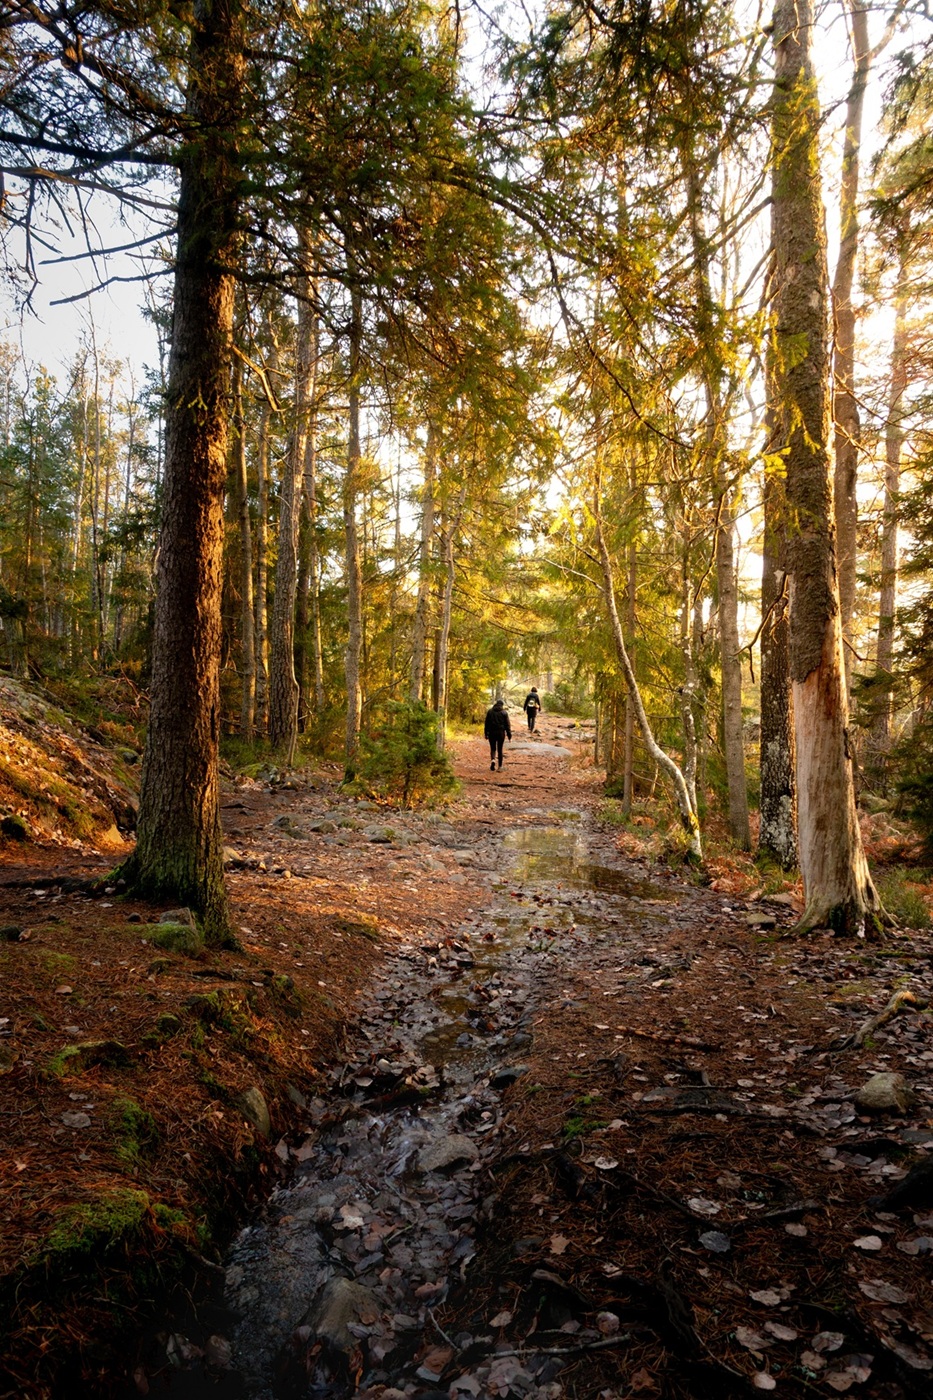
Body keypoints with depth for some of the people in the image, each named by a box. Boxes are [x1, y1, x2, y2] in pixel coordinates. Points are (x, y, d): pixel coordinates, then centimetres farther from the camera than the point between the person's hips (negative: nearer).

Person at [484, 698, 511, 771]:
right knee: (500, 749, 10)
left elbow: (486, 724, 4)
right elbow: (507, 725, -4)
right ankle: (500, 766, 12)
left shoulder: (490, 711, 2)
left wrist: (486, 733, 11)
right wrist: (509, 736, -1)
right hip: (501, 733, -1)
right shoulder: (504, 713, -4)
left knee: (493, 748, 12)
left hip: (492, 733, 1)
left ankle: (492, 760, -17)